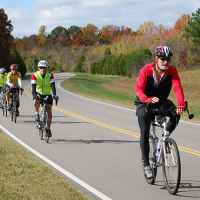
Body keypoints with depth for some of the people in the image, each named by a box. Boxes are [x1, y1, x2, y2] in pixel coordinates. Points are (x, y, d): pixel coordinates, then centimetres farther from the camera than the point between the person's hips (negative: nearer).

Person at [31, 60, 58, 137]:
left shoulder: (50, 75, -15)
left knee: (49, 113, -5)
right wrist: (34, 95, -41)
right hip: (39, 94, -1)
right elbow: (33, 87, -23)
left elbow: (53, 86, -23)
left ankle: (48, 129, 8)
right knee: (36, 101, -37)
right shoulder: (35, 75, -16)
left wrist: (54, 95, -39)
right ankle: (37, 115, -18)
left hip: (48, 95, 1)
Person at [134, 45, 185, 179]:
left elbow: (178, 87, -28)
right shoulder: (147, 70, -22)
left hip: (161, 102, 2)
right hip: (144, 103, -2)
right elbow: (138, 88, -31)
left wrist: (181, 105, -45)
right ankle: (146, 164, -4)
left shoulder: (172, 71, -16)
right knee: (145, 132, -15)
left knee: (176, 113, -27)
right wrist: (148, 99, -52)